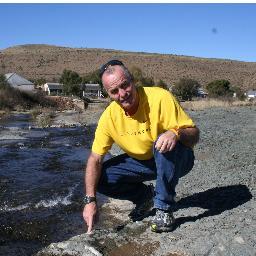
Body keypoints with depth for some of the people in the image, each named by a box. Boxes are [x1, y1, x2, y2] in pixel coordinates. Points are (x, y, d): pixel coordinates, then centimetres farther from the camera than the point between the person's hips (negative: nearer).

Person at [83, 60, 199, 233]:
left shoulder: (160, 98, -26)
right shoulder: (109, 116, -15)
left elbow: (194, 135, -23)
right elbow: (95, 160, -11)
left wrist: (176, 133, -47)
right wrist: (90, 201, -21)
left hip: (176, 159, -3)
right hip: (141, 161, 4)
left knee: (164, 143, -37)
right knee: (101, 178, -15)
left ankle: (164, 208, -18)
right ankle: (147, 195, 10)